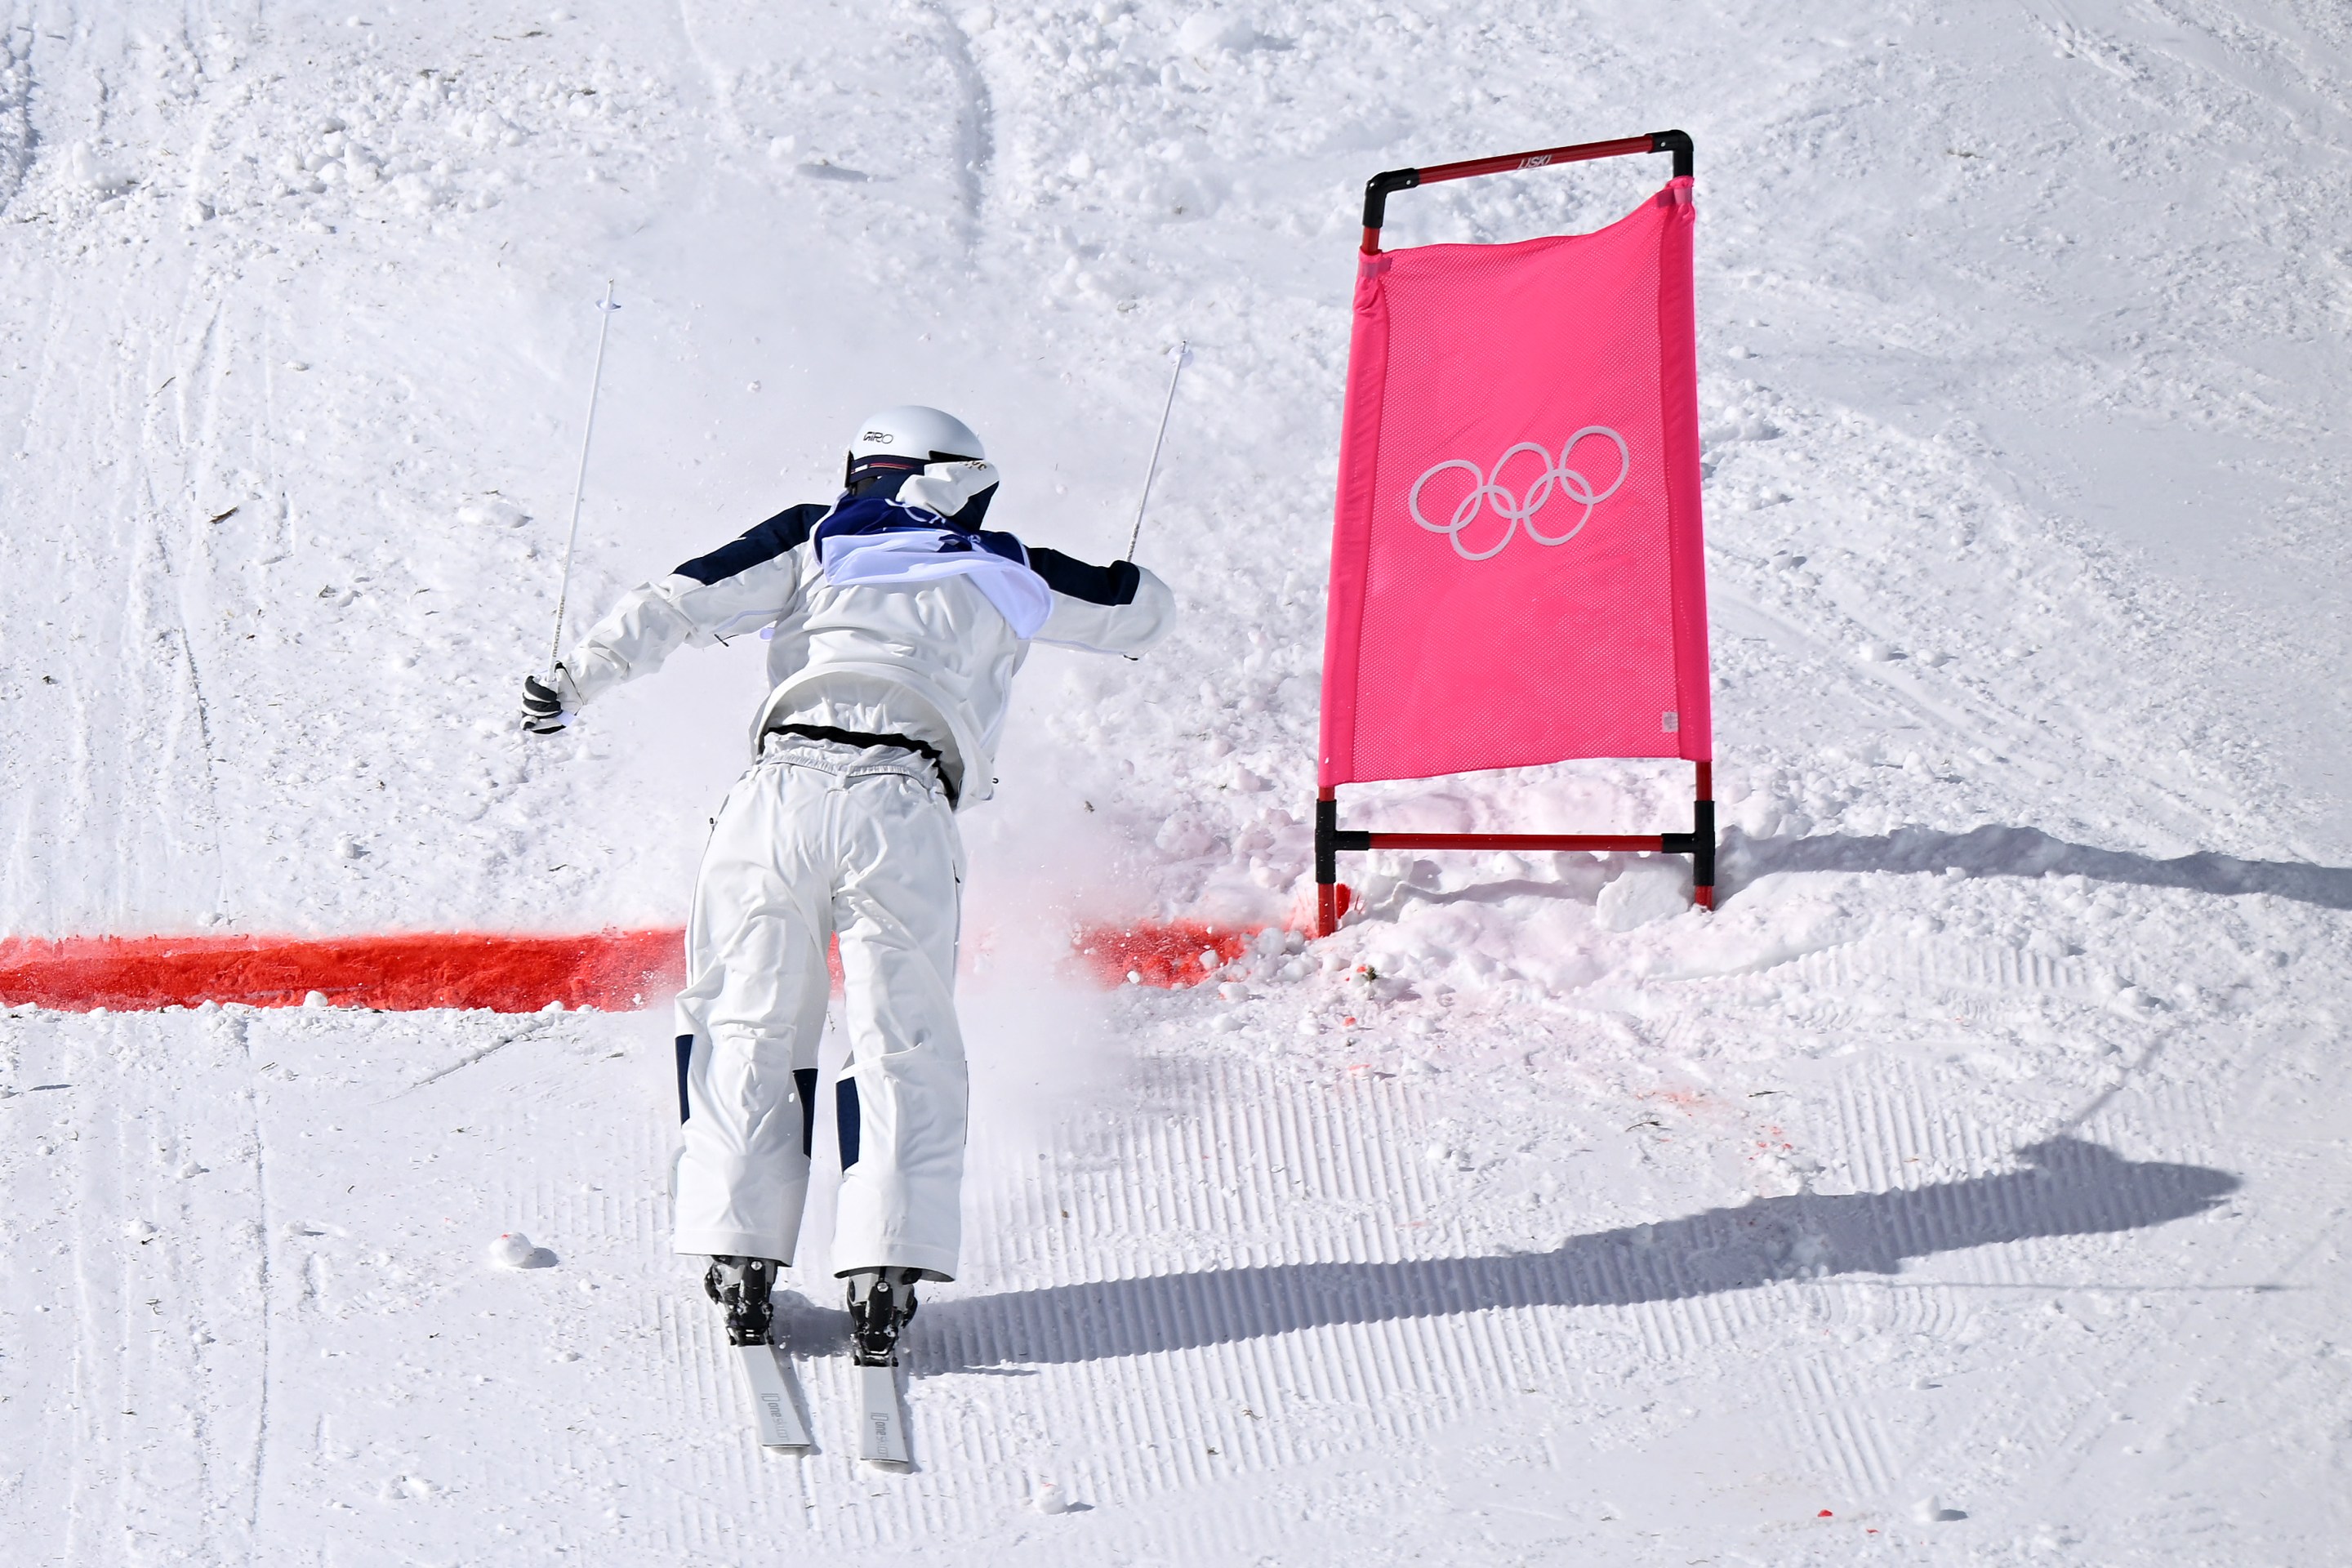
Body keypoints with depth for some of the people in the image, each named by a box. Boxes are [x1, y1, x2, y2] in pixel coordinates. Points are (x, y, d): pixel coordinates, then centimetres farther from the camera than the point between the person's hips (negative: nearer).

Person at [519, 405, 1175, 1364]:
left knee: (748, 1029, 11)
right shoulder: (1005, 576, 22)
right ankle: (886, 1269, -8)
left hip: (781, 789, 1)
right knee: (904, 1047, 5)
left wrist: (580, 675, 8)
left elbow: (685, 601, 8)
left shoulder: (813, 540, 20)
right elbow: (1146, 609, 34)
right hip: (903, 810, -1)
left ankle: (741, 1253, 2)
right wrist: (1110, 589, 55)